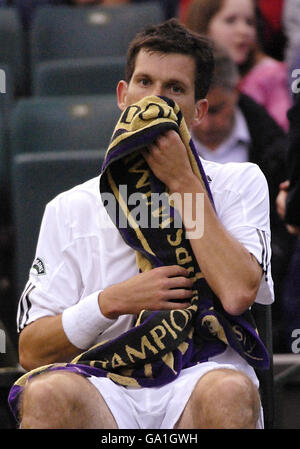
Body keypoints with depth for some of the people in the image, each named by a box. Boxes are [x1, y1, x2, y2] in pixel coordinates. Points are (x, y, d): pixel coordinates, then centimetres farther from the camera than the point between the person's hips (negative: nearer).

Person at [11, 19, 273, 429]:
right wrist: (113, 301, -7)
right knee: (48, 393, -34)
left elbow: (238, 293, -8)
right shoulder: (70, 209, 16)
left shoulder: (240, 183, 13)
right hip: (107, 388, 1)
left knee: (228, 391, -37)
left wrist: (182, 181, -2)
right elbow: (31, 351, 9)